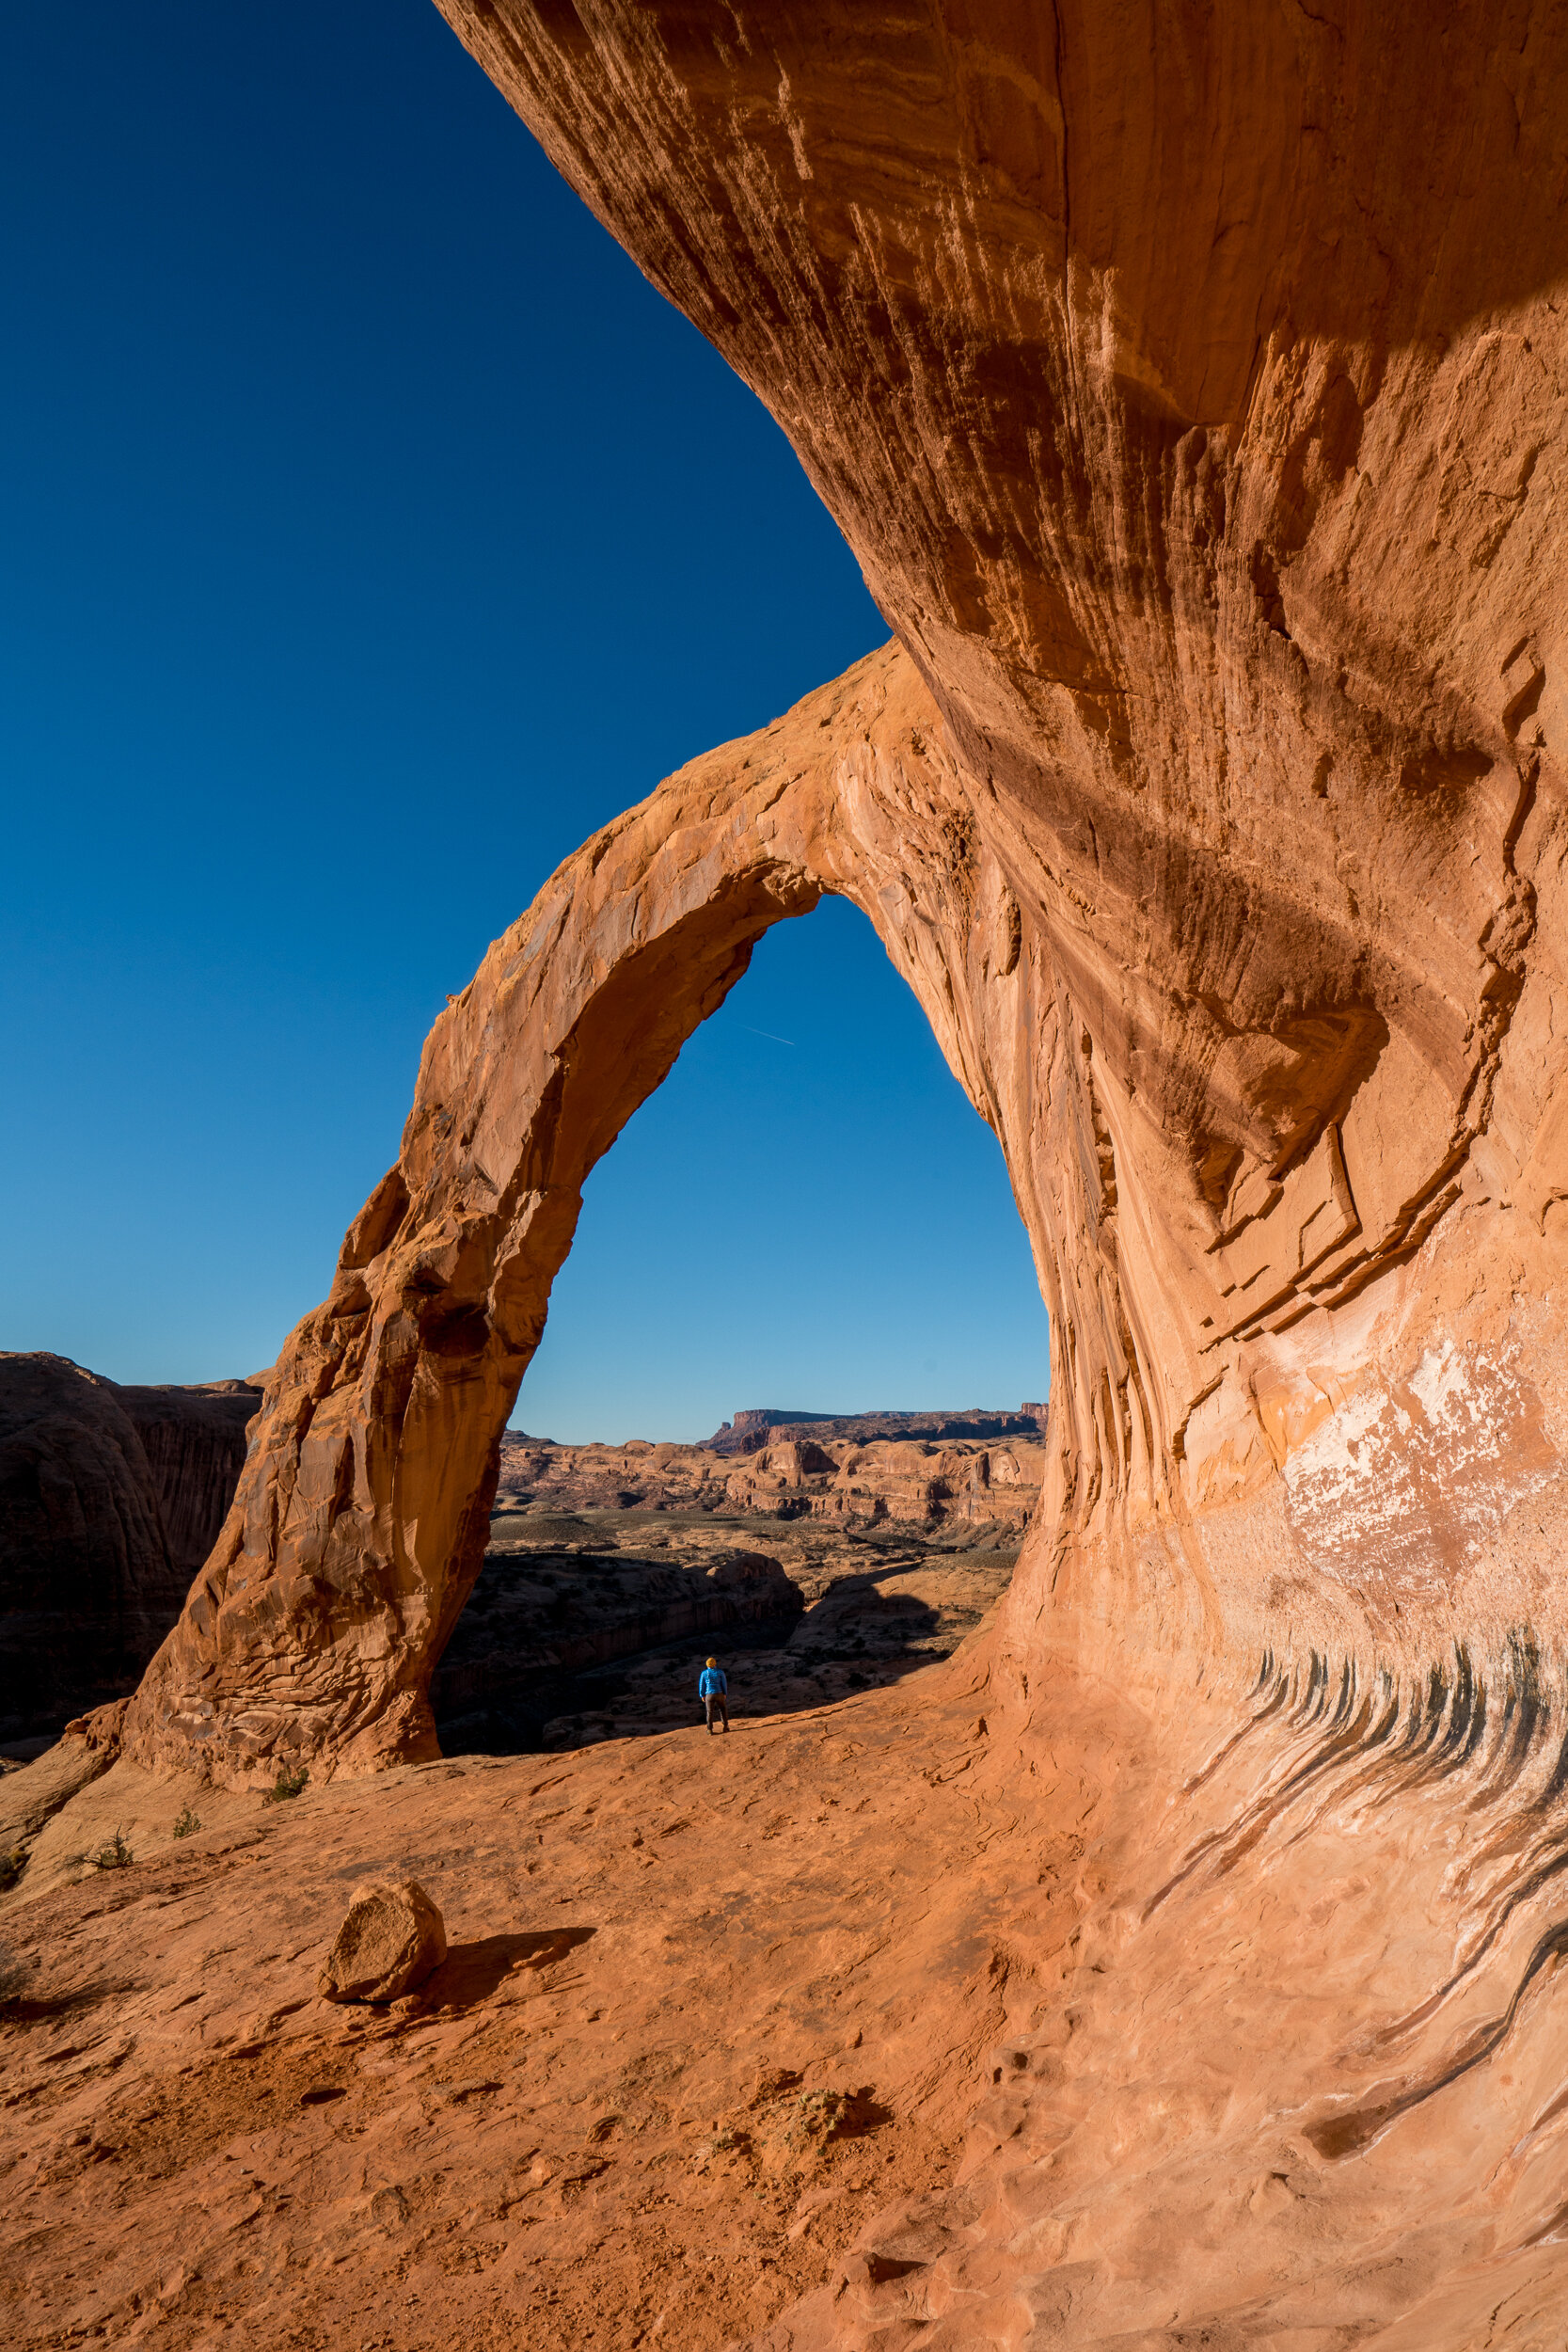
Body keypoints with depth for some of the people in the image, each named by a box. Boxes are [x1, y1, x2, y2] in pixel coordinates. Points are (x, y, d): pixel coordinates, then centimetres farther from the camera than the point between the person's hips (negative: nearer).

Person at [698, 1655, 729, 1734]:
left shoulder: (704, 1673, -4)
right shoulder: (720, 1672, -4)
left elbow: (701, 1685, 0)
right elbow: (724, 1683, -1)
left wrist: (702, 1695, 11)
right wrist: (725, 1694, 10)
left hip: (709, 1695, 0)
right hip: (719, 1694, 0)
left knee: (709, 1712, 7)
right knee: (723, 1709, 18)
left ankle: (710, 1730, 6)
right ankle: (726, 1726, 15)